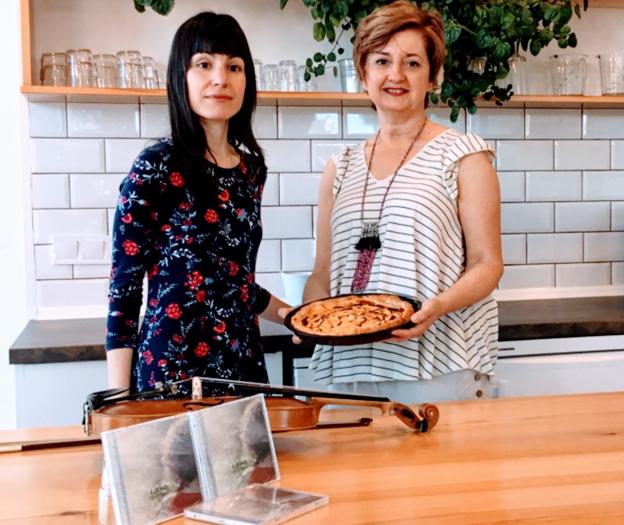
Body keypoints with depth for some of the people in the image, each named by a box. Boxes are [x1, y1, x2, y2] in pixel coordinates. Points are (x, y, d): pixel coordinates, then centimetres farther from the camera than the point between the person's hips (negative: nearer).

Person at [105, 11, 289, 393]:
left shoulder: (251, 168, 7)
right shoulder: (157, 168, -11)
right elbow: (123, 290, -9)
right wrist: (120, 401, -11)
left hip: (244, 365, 6)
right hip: (170, 370, -6)